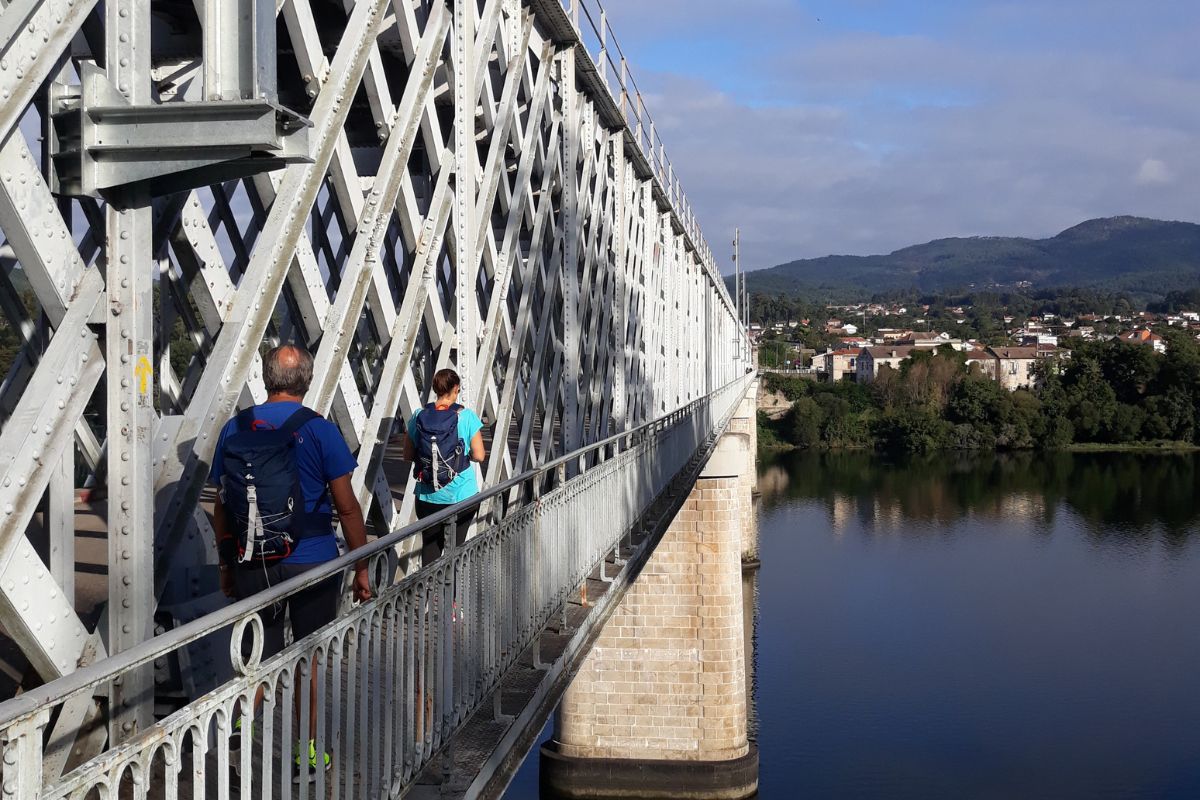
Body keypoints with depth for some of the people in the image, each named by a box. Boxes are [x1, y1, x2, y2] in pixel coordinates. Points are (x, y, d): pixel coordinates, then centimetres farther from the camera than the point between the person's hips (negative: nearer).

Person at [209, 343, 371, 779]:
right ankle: (307, 751, 18)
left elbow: (222, 506, 6)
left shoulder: (236, 428, 1)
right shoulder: (320, 431, -8)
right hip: (311, 560, -3)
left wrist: (226, 564, 16)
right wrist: (361, 568, 0)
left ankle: (241, 722, -5)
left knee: (263, 648, 17)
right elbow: (347, 507, -8)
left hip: (251, 561, 3)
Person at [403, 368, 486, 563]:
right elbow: (479, 456, -11)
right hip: (461, 495, -2)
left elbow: (408, 456, 3)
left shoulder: (418, 416, -3)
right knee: (455, 545, 8)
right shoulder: (467, 417, -10)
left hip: (427, 496, 2)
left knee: (430, 542, 14)